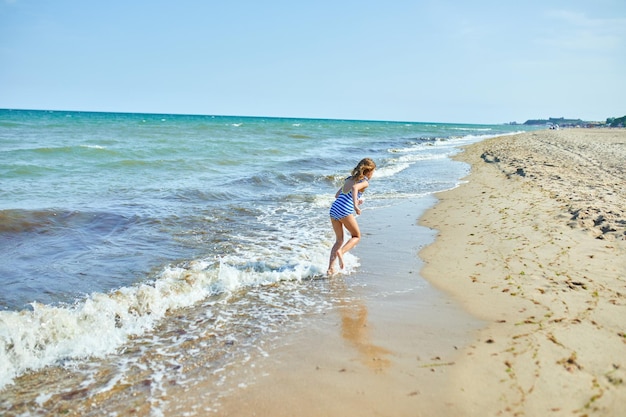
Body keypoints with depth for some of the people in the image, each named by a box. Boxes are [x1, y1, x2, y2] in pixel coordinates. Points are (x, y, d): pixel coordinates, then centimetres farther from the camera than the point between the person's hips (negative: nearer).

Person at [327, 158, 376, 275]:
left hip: (334, 208, 7)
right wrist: (355, 205, -30)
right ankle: (341, 251, -13)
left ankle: (330, 268, 8)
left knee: (339, 240, 18)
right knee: (356, 236, 14)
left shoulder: (349, 178, 24)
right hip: (345, 211, -7)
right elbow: (355, 188, -20)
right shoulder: (365, 182, 2)